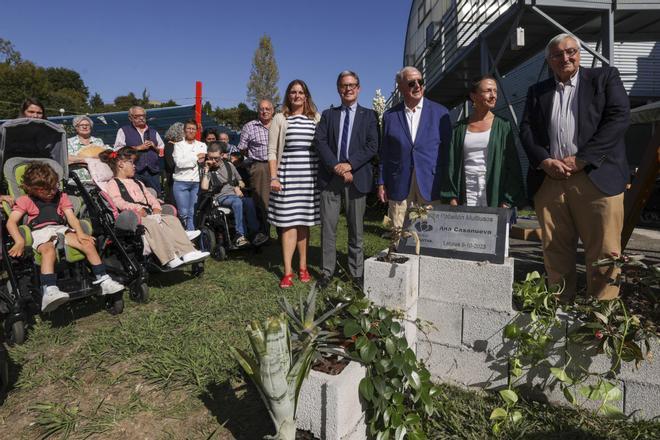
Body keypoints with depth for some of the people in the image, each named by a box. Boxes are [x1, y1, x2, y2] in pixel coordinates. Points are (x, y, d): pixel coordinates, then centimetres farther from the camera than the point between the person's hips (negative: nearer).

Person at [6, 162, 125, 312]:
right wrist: (20, 241, -21)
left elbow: (71, 216, 7)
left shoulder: (61, 197, 20)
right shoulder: (26, 200, 12)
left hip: (62, 229, 4)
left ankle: (104, 280, -18)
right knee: (49, 251, -37)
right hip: (40, 233, -3)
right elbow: (11, 222, -1)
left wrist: (80, 233, -13)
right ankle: (49, 291, -54)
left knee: (88, 244, -21)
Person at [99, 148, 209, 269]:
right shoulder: (113, 183, 9)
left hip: (149, 214, 7)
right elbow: (118, 202, -9)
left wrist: (156, 208, 0)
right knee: (152, 224, -36)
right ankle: (170, 259, -43)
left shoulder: (137, 182, 34)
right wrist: (137, 208, -21)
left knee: (172, 219, -17)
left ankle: (187, 252, -32)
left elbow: (150, 197, 22)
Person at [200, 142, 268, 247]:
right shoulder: (208, 169, 9)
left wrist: (238, 187, 3)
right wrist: (206, 170, -7)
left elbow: (241, 182, 25)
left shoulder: (229, 165, 18)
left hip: (234, 194, 3)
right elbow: (204, 187, -7)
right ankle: (240, 235, -38)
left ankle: (254, 232, -33)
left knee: (249, 201, -31)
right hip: (221, 197, -3)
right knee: (237, 202, -36)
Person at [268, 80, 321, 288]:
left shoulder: (316, 118, 11)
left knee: (305, 223, 8)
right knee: (289, 224, -3)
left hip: (311, 176, 2)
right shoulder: (280, 119, 6)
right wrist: (273, 177, -6)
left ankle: (303, 267, 19)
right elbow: (272, 151, 3)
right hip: (287, 175, -2)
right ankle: (287, 272, 3)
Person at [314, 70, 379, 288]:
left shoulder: (369, 115, 11)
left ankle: (357, 272, 15)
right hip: (330, 177, 1)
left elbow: (372, 146, -1)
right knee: (328, 227, 2)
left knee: (356, 228, 5)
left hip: (356, 177, -1)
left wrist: (349, 164, -13)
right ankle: (327, 271, 11)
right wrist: (336, 167, -11)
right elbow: (319, 142, 2)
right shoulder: (328, 115, 15)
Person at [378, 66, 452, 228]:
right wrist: (381, 183, 6)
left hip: (431, 185, -1)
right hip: (399, 186, 1)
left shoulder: (440, 112, 5)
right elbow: (385, 153, 10)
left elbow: (448, 149, 6)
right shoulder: (390, 116, 9)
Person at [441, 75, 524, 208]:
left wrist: (507, 201, -8)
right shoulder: (459, 128, 9)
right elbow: (450, 165, 7)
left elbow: (512, 166, 2)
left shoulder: (503, 126, 6)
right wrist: (451, 197, -3)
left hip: (494, 197, -1)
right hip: (465, 198, 1)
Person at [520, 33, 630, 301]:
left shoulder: (605, 77, 11)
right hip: (549, 180, 3)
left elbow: (619, 118, -1)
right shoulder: (537, 91, 20)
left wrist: (580, 159, -10)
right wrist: (545, 161, -7)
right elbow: (526, 130, 11)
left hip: (596, 176, -2)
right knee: (555, 251, 4)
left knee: (604, 253, -4)